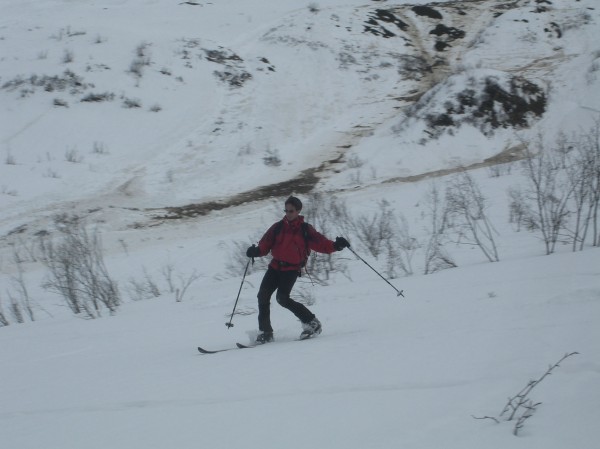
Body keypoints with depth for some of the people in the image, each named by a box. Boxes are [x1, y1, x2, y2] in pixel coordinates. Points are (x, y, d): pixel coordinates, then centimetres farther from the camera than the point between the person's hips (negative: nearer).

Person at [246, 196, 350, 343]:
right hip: (276, 266, 5)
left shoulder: (305, 230, 1)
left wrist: (335, 245, -25)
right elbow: (265, 244, 5)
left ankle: (312, 323, -8)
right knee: (263, 296, -4)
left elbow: (320, 243, -7)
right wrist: (256, 251, -16)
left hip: (292, 269, -5)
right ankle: (265, 332, 7)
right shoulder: (278, 227, 9)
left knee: (282, 298, -20)